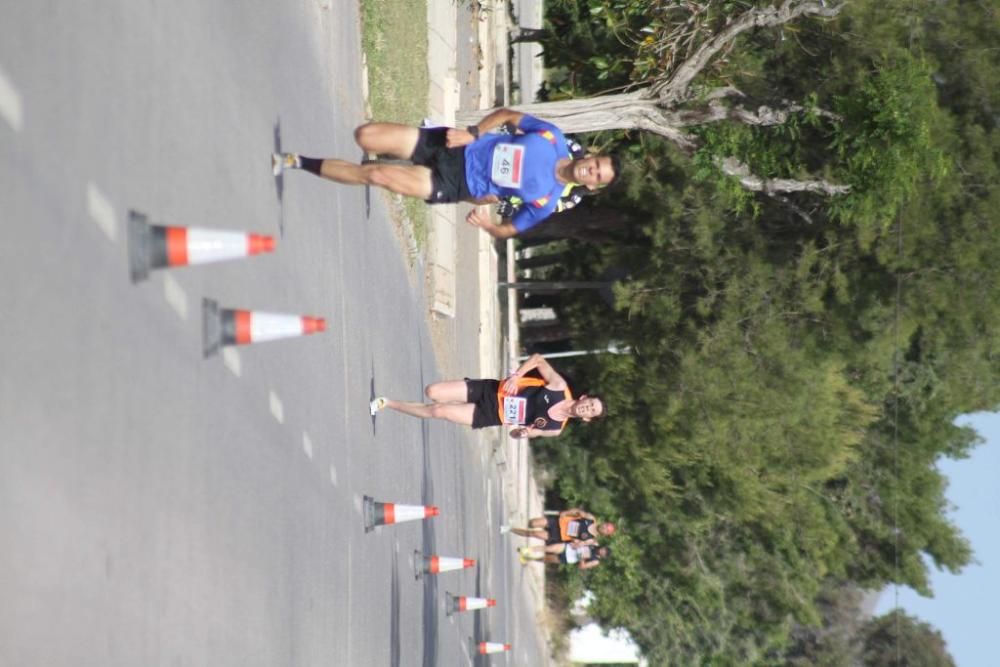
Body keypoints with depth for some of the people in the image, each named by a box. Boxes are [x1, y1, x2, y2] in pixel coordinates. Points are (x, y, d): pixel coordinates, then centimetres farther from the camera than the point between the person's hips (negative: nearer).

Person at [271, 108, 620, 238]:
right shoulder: (552, 137, -7)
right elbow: (508, 115, 5)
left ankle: (298, 163, 2)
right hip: (455, 146, 3)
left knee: (375, 175, -18)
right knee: (364, 135, -13)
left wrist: (487, 224, -24)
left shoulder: (546, 201, -12)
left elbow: (509, 230, -2)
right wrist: (473, 133, -9)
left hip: (449, 186, -3)